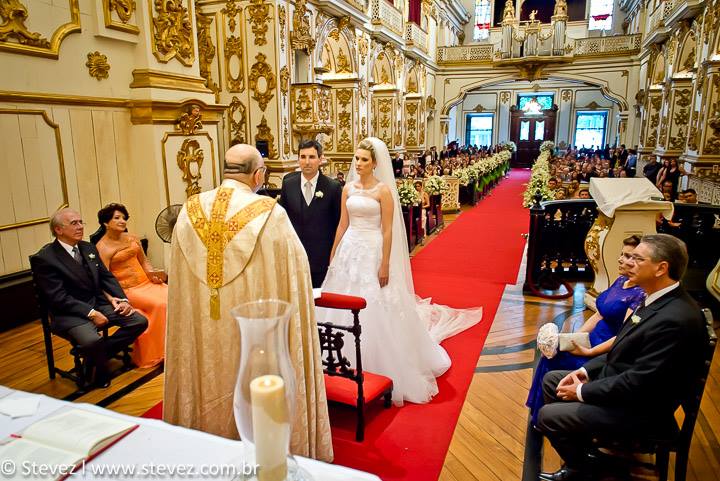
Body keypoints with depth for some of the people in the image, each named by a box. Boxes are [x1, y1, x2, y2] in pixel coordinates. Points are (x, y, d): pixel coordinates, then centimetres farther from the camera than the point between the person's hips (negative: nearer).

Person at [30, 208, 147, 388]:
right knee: (92, 341, -35)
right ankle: (101, 371, 1)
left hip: (99, 304, 7)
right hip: (70, 314, -7)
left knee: (140, 321, -11)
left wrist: (123, 299, -5)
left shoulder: (88, 248, 9)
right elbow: (59, 298, -16)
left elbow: (106, 277, 11)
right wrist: (91, 313, -23)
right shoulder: (44, 258, -11)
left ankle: (99, 356, 6)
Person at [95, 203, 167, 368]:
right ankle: (158, 354, -11)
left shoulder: (132, 238, 12)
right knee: (160, 305, -27)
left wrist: (152, 274, 0)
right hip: (127, 290, -6)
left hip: (146, 282, 6)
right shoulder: (102, 248, -7)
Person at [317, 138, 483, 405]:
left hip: (373, 252, -5)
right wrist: (333, 256, 10)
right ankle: (348, 366, 28)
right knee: (346, 310, 11)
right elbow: (342, 225, 11)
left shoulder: (383, 190, -8)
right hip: (349, 250, 6)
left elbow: (387, 231, -11)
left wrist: (385, 265, -14)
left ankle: (378, 368, 19)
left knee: (375, 312, 1)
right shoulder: (348, 189, 7)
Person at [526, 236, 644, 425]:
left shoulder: (641, 293, -21)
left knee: (551, 361, -12)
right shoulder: (620, 281, 6)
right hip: (593, 341, 8)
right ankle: (539, 415, 7)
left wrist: (588, 352, -20)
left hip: (608, 355, -8)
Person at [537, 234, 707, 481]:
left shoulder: (675, 319, -30)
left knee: (548, 415, -11)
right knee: (551, 379, 13)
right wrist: (586, 370, 1)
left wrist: (582, 391, -17)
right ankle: (577, 446, 25)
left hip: (638, 409, -9)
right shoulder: (658, 299, 0)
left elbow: (639, 383, -28)